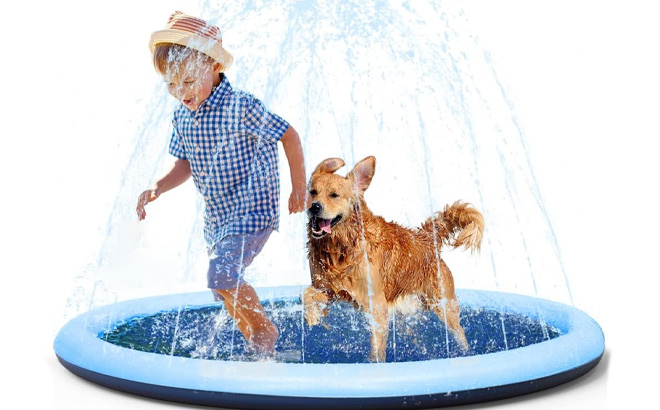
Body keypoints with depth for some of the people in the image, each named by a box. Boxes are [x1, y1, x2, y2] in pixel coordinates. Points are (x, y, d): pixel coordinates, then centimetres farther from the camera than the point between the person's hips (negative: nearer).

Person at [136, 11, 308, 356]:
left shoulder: (240, 107, -19)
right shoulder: (182, 118, 2)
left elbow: (289, 135, -11)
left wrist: (299, 188, -7)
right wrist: (156, 189, -5)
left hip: (253, 214, -8)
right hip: (216, 219, 8)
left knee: (222, 275, -23)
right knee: (228, 293, 14)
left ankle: (266, 331, 1)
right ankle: (259, 350, 33)